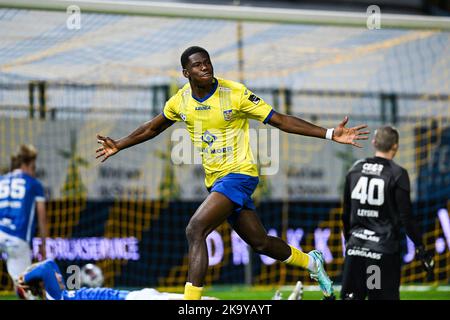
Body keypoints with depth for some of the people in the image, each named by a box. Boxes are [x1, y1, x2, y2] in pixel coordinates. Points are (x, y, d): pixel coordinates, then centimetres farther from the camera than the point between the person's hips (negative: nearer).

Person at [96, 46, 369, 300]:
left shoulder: (236, 93, -13)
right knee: (260, 242, 13)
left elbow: (280, 120, -10)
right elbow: (153, 128, 22)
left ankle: (191, 296, -22)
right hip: (215, 181, 6)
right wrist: (119, 145, 23)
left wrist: (330, 134, -15)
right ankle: (311, 262, 40)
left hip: (239, 174, -6)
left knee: (195, 230, -23)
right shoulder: (180, 101, 2)